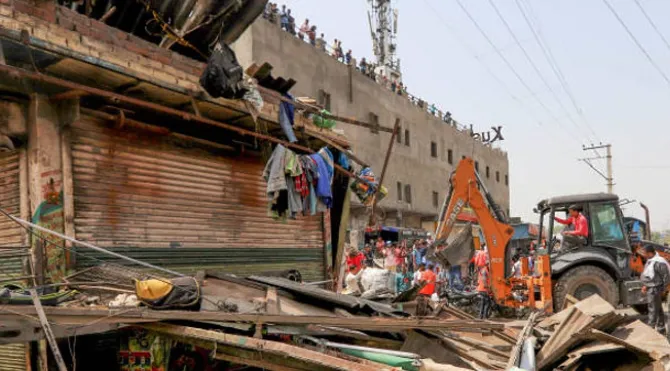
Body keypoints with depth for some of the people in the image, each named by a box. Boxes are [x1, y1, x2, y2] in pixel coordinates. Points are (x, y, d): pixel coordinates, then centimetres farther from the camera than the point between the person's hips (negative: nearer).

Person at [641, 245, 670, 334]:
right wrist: (646, 286, 13)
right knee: (658, 310, 20)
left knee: (653, 310, -1)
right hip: (650, 288, 10)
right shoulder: (650, 260, 6)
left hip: (654, 289, -10)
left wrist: (662, 290, -13)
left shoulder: (658, 262, -25)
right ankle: (661, 330, 32)